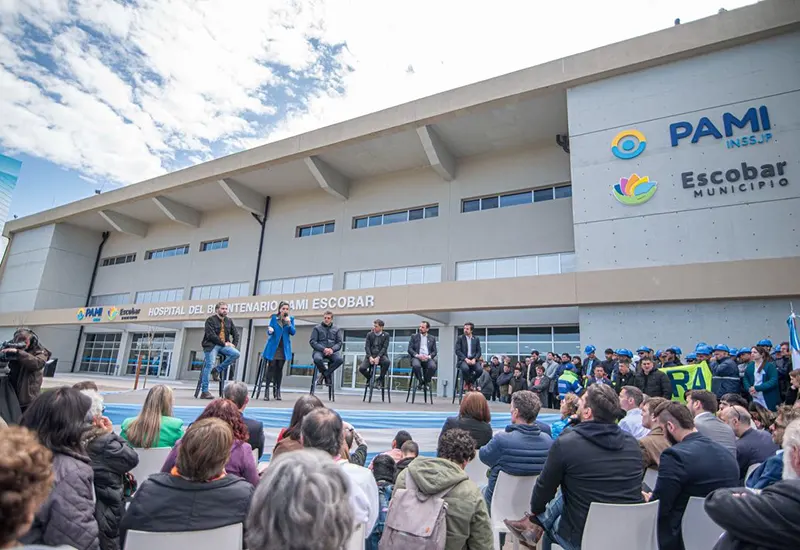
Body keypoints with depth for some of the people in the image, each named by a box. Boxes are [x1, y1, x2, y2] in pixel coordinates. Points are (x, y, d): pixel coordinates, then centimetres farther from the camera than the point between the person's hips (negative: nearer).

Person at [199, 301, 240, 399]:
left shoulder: (228, 321, 16)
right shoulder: (210, 320, -3)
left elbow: (236, 333, 19)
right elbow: (211, 335, -14)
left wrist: (234, 344, 1)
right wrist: (223, 343, -15)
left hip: (224, 345, 5)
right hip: (211, 345, -5)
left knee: (236, 354, -21)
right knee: (209, 366, -14)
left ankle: (217, 369, -6)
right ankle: (204, 392, -7)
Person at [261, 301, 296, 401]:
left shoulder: (291, 319, 5)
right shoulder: (274, 318, 0)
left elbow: (293, 333, -1)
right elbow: (269, 332, -2)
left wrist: (289, 324, -16)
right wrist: (270, 330, -25)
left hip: (284, 348, 2)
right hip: (273, 346, -2)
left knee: (279, 368, 5)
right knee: (271, 367, -6)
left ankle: (277, 390, 11)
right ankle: (267, 390, -2)